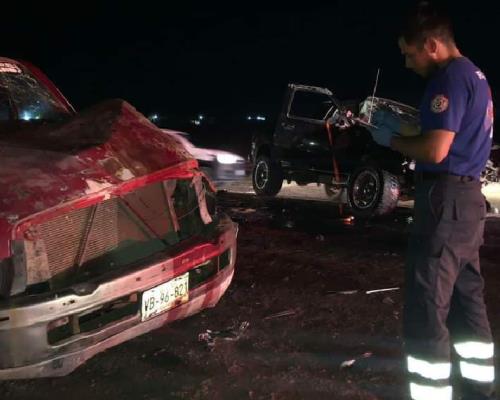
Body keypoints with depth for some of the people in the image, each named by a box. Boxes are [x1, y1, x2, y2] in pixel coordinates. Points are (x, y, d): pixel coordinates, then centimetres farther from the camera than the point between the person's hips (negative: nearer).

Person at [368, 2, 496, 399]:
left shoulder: (449, 77, -14)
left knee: (426, 305, -7)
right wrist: (400, 127, 15)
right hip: (466, 197, 11)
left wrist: (392, 140, -5)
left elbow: (435, 150, -22)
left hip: (446, 199, -11)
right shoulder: (474, 75, 18)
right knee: (466, 297, 17)